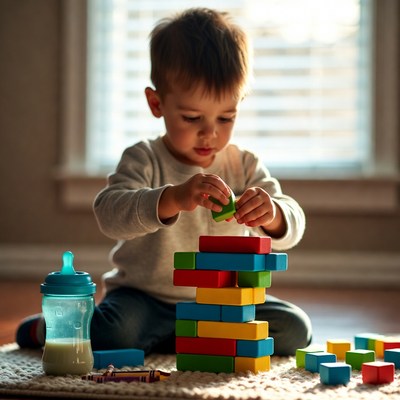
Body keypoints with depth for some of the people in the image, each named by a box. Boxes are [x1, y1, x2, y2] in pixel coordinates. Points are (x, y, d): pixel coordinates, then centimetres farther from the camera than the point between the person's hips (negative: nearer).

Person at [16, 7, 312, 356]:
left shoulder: (245, 167, 0)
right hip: (145, 298, -4)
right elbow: (110, 213, -27)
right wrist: (173, 198, -45)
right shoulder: (144, 160, -10)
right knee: (115, 332, -33)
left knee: (295, 329, -13)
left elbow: (292, 227, -7)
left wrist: (271, 213, -33)